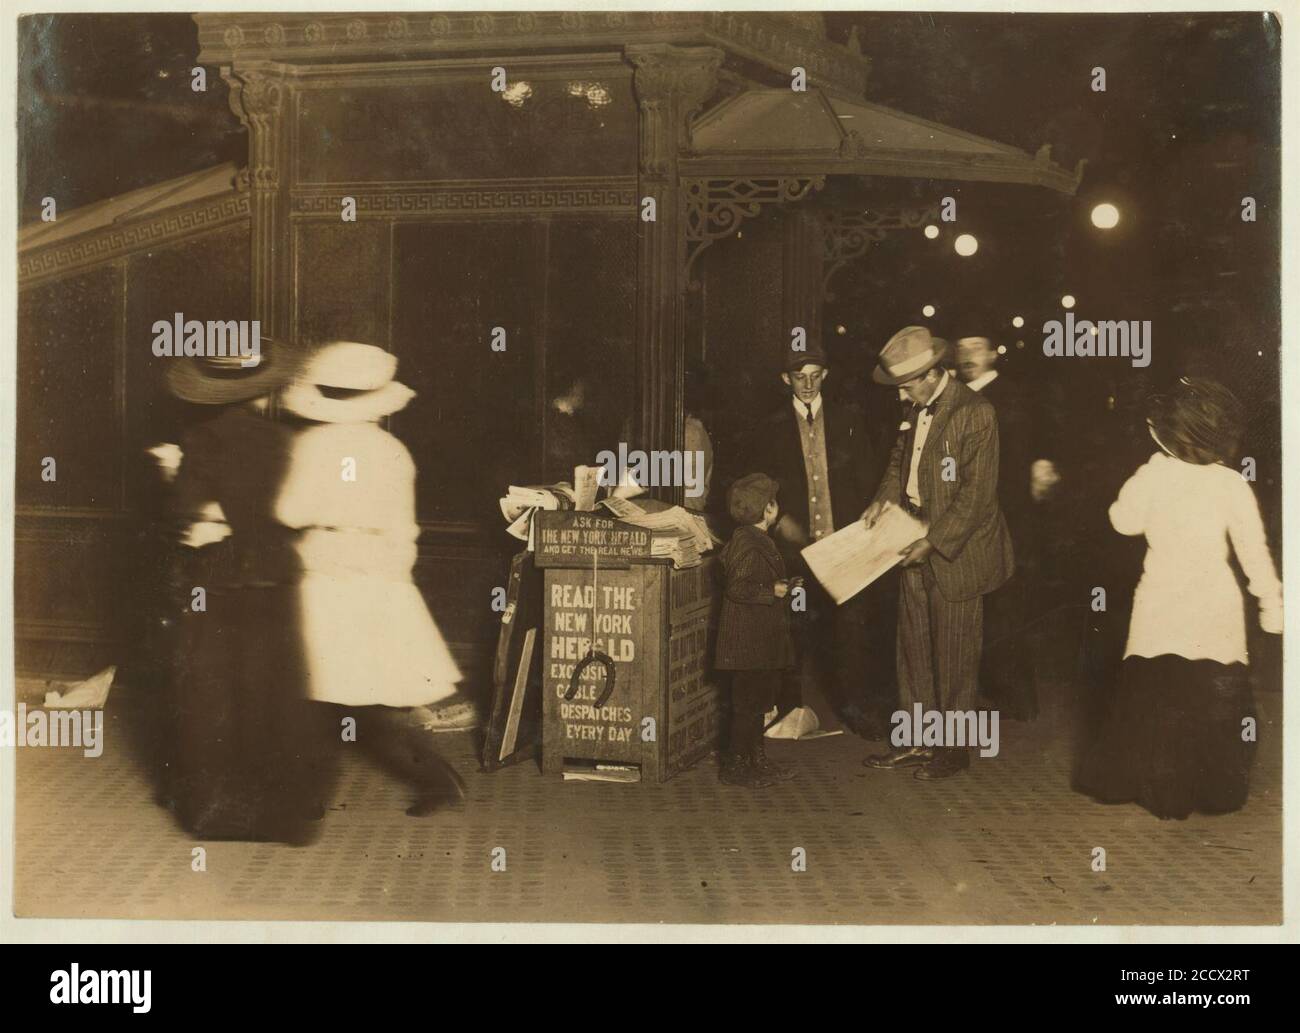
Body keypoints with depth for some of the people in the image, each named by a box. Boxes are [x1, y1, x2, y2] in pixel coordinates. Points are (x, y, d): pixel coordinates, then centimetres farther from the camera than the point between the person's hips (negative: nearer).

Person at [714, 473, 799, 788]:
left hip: (763, 639, 10)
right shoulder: (746, 542, -17)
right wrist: (773, 591, -21)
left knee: (757, 702, 15)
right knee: (747, 702, -5)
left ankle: (758, 761, 23)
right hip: (748, 641, -10)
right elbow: (737, 588, -23)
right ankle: (734, 765, 3)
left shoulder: (761, 540, 15)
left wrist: (783, 585, 13)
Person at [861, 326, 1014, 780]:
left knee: (954, 652, 3)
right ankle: (918, 741, 24)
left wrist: (934, 541, -20)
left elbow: (977, 494, -19)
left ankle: (955, 747, 17)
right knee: (914, 645, 13)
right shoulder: (917, 409, 6)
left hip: (956, 550, -8)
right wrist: (885, 497, 1)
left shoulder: (975, 413, -18)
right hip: (917, 545, 8)